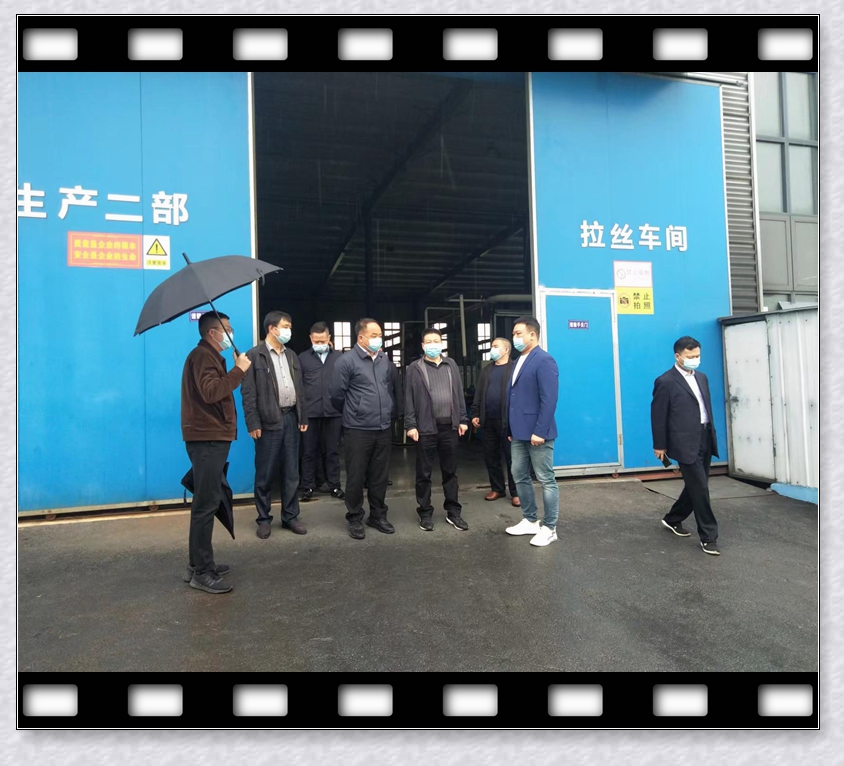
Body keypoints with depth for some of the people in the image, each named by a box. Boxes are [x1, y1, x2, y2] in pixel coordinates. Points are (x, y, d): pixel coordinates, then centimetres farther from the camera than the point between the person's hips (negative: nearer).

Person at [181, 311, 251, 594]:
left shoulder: (209, 356, 20)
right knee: (206, 504, -7)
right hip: (207, 439, -11)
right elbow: (211, 392, -29)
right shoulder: (203, 355, -13)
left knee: (207, 502, 15)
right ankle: (201, 572, -1)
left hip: (212, 438, 11)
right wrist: (238, 370, -23)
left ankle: (200, 564, 25)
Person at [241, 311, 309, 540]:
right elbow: (248, 393, -9)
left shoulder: (291, 356, 14)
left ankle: (290, 516, 21)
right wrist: (253, 423, -14)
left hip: (291, 418, 5)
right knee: (265, 474, 5)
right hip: (269, 421, -5)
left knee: (291, 473, 10)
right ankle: (263, 519, 18)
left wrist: (303, 417, 9)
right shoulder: (254, 355, -5)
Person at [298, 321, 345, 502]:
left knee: (332, 451, 10)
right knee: (309, 451, 8)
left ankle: (334, 485, 20)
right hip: (310, 412, 0)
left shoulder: (339, 357, 4)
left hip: (334, 412, 0)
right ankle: (308, 486, 19)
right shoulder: (303, 358, 6)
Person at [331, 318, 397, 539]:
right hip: (358, 430, -5)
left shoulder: (385, 360, 8)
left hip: (384, 429, 5)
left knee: (380, 476, 13)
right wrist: (353, 413, 9)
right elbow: (337, 394, -4)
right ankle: (355, 519, 19)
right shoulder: (347, 361, -9)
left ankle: (378, 516, 27)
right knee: (356, 477, 5)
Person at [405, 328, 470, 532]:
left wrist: (463, 419, 8)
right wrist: (411, 425, -8)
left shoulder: (451, 365, 11)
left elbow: (459, 393, 12)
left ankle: (453, 512, 22)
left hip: (449, 426, 3)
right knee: (424, 473, 5)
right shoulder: (415, 368, 0)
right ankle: (425, 512, 18)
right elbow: (409, 399, -2)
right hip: (426, 427, -3)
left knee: (450, 471, 11)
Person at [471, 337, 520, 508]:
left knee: (512, 458, 1)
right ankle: (497, 488, 24)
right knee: (490, 458, 11)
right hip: (488, 421, 6)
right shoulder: (486, 370, 16)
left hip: (508, 420, -6)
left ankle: (516, 492, 11)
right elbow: (478, 394, 14)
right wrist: (475, 414, 6)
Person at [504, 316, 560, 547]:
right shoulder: (519, 361, 14)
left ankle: (549, 527, 14)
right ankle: (530, 520, 29)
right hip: (519, 432, 9)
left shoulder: (544, 360, -13)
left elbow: (549, 399, -18)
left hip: (537, 433, -9)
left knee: (546, 480, 3)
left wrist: (540, 431, -21)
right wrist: (511, 428, 15)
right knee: (520, 476, 15)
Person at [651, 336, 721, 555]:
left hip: (705, 440, 8)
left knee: (696, 487, 15)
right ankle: (708, 536, 8)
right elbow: (658, 416, -8)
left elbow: (707, 408, 18)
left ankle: (673, 519, 34)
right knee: (700, 488, -4)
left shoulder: (701, 377, 14)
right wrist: (660, 445, -5)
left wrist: (712, 435, 15)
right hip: (686, 443, -8)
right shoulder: (665, 382, -10)